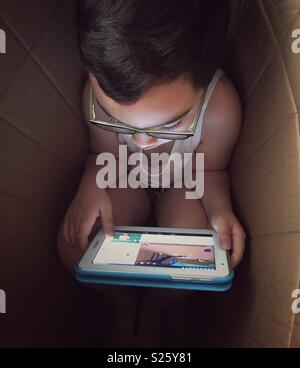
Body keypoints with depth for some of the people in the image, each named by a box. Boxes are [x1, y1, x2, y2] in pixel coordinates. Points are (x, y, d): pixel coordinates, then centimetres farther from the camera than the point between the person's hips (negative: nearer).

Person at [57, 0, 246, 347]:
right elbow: (103, 155, -9)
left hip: (185, 182, 0)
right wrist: (91, 184, -30)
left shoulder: (220, 108, -34)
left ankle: (151, 308, 9)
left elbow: (211, 169, -11)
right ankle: (124, 302, 10)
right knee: (74, 244, -21)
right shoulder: (99, 94, -29)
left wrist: (219, 206, -31)